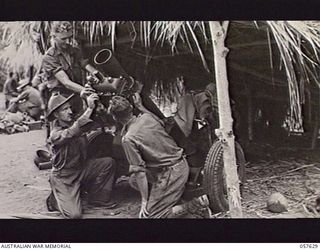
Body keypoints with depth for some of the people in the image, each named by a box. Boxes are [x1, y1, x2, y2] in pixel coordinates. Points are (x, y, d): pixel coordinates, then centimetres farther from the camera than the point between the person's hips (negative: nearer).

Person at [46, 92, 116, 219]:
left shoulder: (76, 123, 0)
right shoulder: (56, 134, -24)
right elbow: (73, 131, -43)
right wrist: (89, 108, -47)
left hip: (82, 168, 7)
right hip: (64, 177, -7)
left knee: (108, 162, -12)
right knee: (75, 214, -18)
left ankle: (98, 198, 4)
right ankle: (55, 200, 15)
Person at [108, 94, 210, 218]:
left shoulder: (128, 139, -19)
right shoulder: (146, 117, 0)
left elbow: (140, 172, -18)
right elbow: (161, 123, 26)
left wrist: (144, 200, -10)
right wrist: (140, 106, 34)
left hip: (170, 174, -8)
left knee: (149, 214, 0)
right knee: (133, 180, 19)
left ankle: (196, 204, -6)